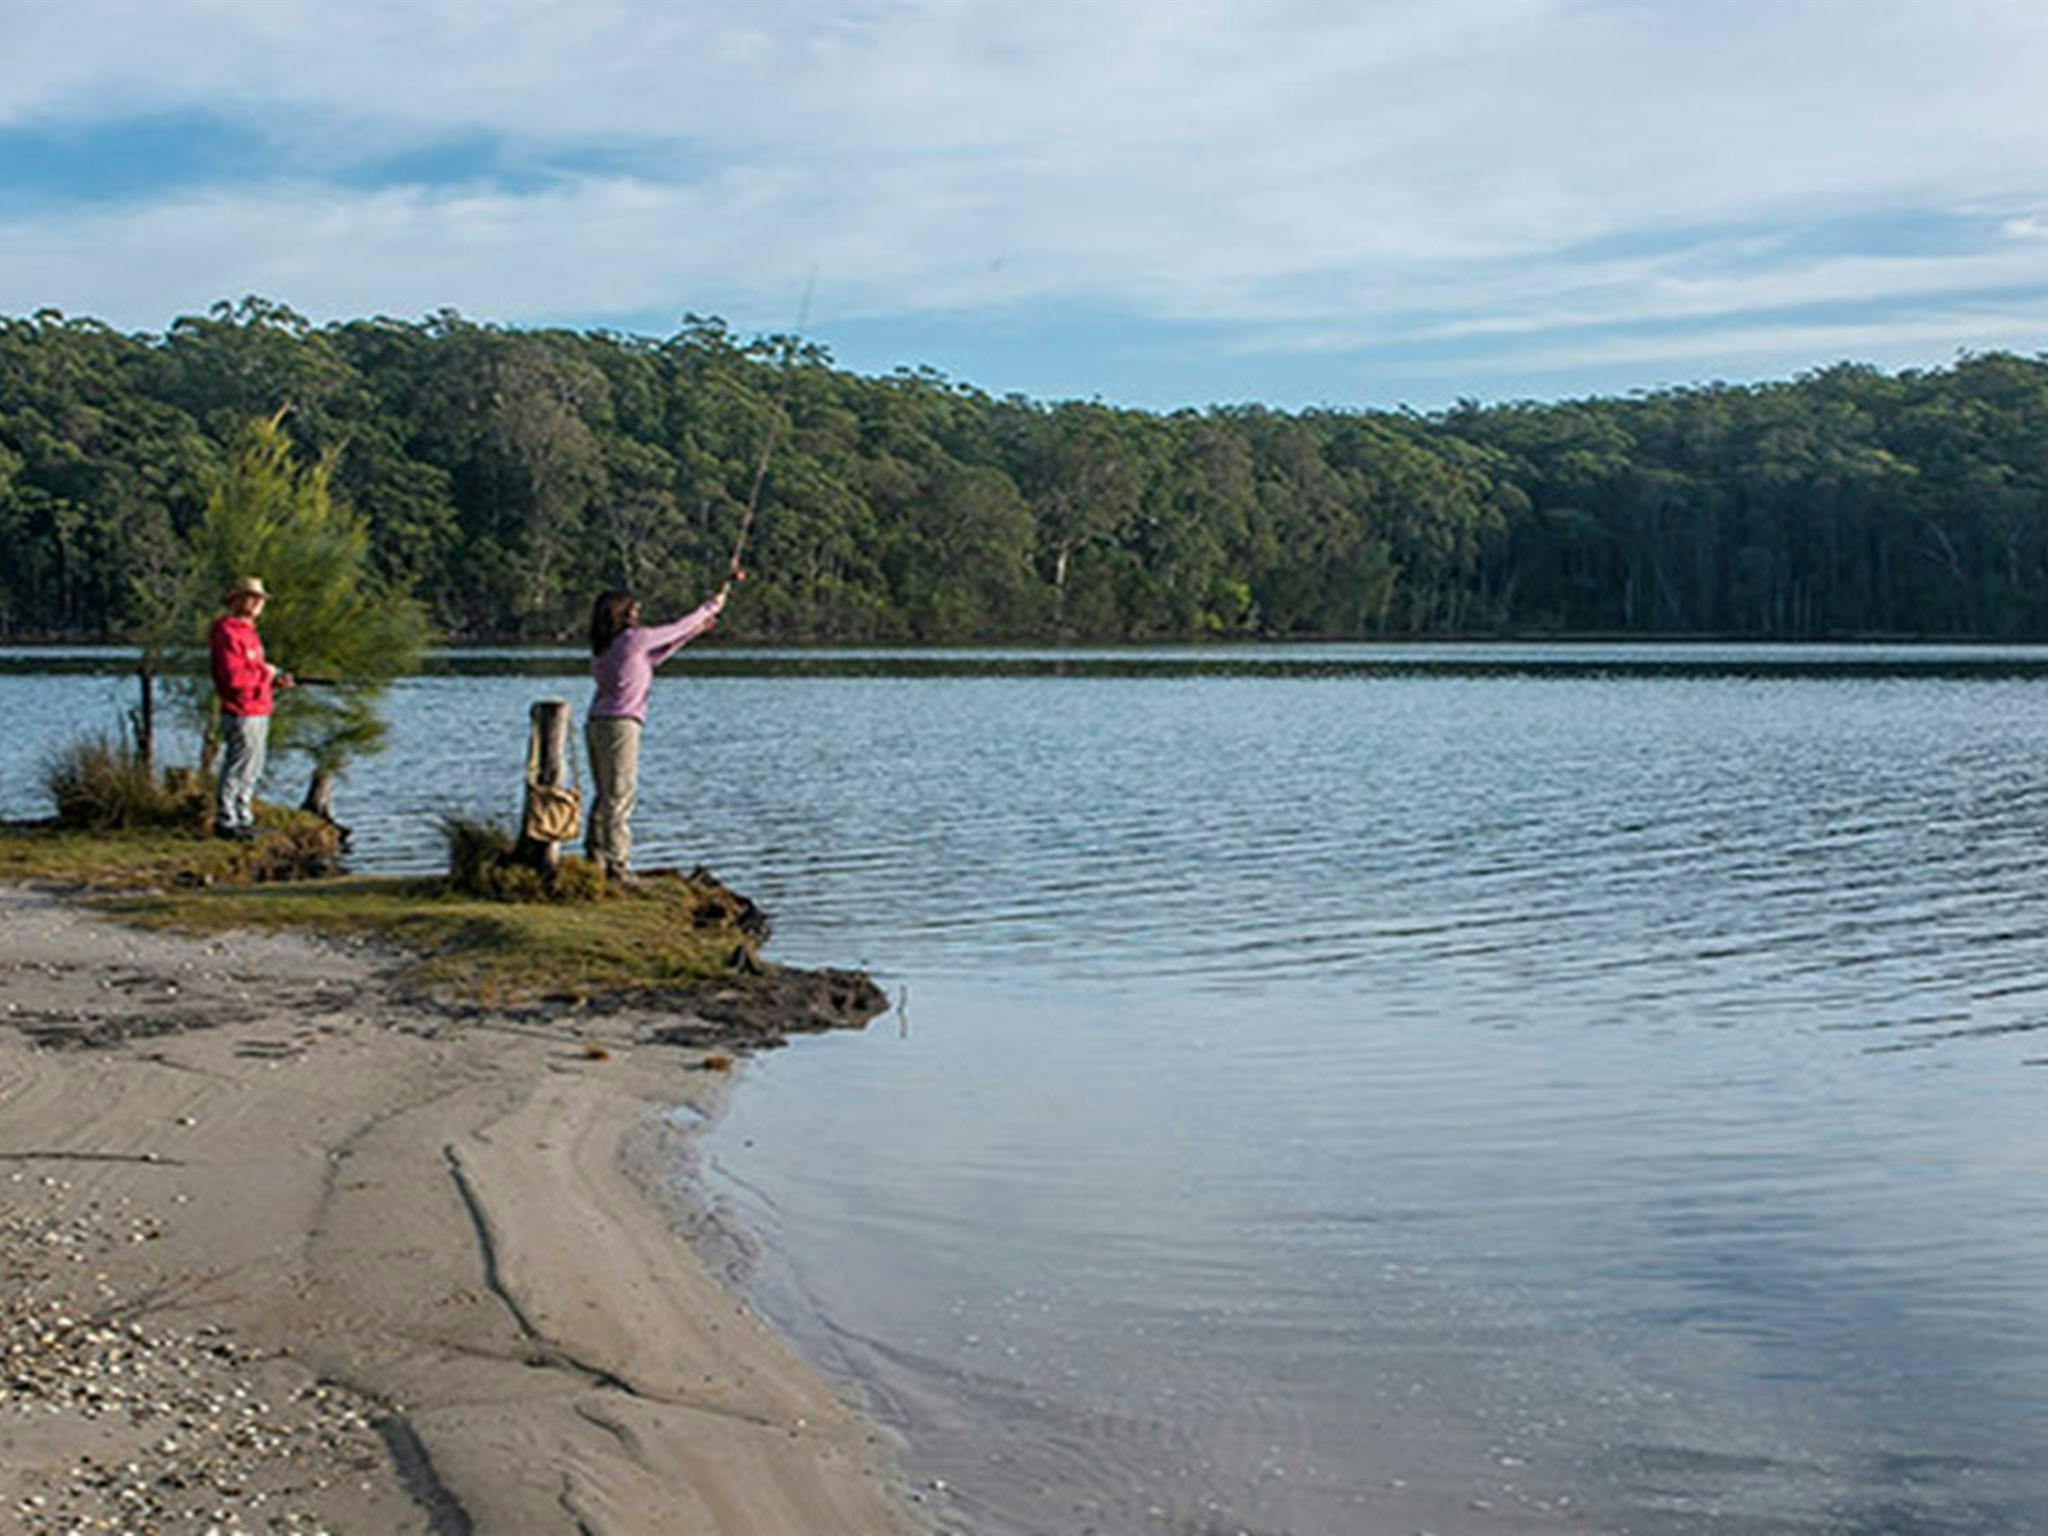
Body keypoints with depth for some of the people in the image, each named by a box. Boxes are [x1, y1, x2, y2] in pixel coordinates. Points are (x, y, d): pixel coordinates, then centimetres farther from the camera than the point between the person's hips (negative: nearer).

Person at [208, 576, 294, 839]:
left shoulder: (248, 631, 19)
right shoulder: (226, 633, -13)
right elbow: (232, 677, -23)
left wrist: (275, 680, 7)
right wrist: (265, 673, -13)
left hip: (257, 712, 10)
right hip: (242, 715, -10)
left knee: (252, 770, 16)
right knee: (238, 769, -6)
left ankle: (242, 818, 24)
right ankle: (225, 821, 0)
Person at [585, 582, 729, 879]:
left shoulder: (601, 647, 14)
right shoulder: (633, 638, -9)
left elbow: (652, 658, 23)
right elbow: (676, 629, 3)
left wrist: (695, 630, 26)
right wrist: (711, 606, 16)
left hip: (596, 723, 8)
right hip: (619, 724, -8)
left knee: (604, 794, 13)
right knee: (619, 796, -5)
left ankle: (595, 854, 14)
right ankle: (617, 863, -4)